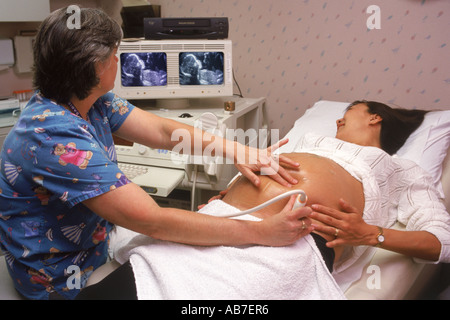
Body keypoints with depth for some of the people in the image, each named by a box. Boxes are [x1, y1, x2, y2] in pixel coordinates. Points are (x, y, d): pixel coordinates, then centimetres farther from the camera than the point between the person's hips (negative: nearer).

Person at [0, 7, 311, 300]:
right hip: (64, 280, -7)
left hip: (98, 243, 7)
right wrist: (261, 232, -32)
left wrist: (240, 151, -16)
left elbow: (162, 131, -5)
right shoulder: (55, 137, -35)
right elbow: (153, 221, -36)